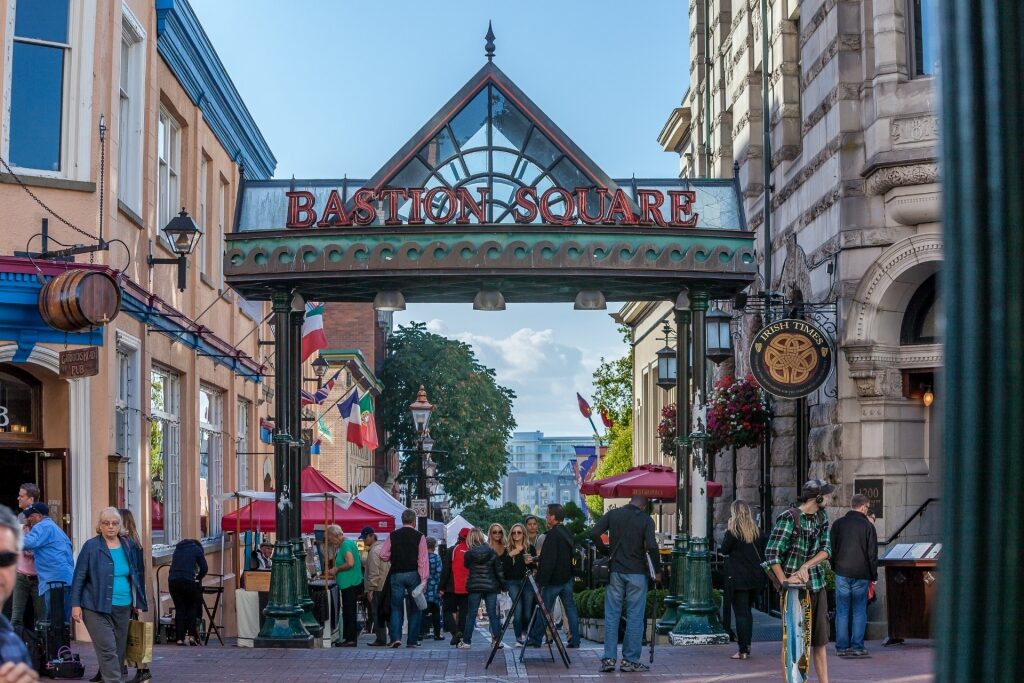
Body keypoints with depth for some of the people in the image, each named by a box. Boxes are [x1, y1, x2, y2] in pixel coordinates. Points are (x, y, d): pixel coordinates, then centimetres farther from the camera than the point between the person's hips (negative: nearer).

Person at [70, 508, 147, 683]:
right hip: (97, 608, -5)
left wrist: (138, 602, 16)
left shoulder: (128, 546, 9)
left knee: (119, 651, 9)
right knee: (108, 650, -13)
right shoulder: (91, 547, -4)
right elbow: (79, 577, -3)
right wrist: (75, 604, -8)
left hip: (123, 608, 5)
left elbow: (136, 575, 17)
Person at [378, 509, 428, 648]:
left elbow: (383, 555, 0)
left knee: (396, 607, 7)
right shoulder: (419, 536, -4)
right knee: (414, 608, 8)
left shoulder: (393, 536, 2)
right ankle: (412, 640, 7)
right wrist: (424, 579, -10)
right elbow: (423, 559, -9)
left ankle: (396, 637, -8)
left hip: (397, 575, 2)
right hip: (413, 574, -1)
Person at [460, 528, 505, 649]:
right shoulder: (492, 552, -3)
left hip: (474, 587, 0)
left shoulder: (468, 554, -5)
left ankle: (466, 641, 6)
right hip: (490, 586, 1)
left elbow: (467, 567, 10)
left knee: (471, 615, 6)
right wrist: (503, 585, 7)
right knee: (493, 614, 5)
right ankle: (496, 640, 2)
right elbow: (499, 571, 0)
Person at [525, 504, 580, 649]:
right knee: (570, 608, 7)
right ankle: (574, 639, 6)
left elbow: (548, 560, -21)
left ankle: (534, 639, 8)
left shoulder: (552, 535, -17)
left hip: (553, 580, -7)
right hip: (567, 578, 8)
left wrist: (542, 580, -19)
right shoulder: (567, 534, 10)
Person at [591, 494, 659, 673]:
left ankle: (609, 658, 3)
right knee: (635, 617, 3)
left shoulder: (613, 514, 4)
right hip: (637, 573, -2)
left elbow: (594, 534, -4)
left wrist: (605, 551, 10)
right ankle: (630, 660, 4)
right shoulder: (646, 519, -4)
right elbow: (651, 546, -15)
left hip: (615, 570, 2)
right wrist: (656, 569, -3)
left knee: (612, 615, 7)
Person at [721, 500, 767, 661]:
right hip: (756, 578, 6)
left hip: (738, 578, -6)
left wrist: (727, 531, 0)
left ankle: (743, 650, -5)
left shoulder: (733, 530, -12)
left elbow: (724, 550, -5)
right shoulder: (757, 531, 6)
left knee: (741, 613, -3)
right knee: (747, 610, 19)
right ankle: (746, 645, 22)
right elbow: (762, 552, 9)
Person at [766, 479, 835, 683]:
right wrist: (784, 580, -23)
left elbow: (826, 550, 1)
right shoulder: (789, 518, -12)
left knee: (820, 640, 7)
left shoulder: (822, 517, 9)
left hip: (817, 584, 6)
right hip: (796, 586, -6)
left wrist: (806, 565, -16)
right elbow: (772, 552, -14)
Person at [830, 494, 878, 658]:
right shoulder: (868, 526, -4)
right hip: (861, 575, -2)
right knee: (859, 611, 5)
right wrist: (873, 575, 6)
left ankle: (842, 647, 6)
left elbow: (832, 549, 7)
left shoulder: (838, 524, 3)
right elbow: (872, 554, -2)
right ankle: (857, 647, 3)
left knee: (842, 612, 6)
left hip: (842, 572, 2)